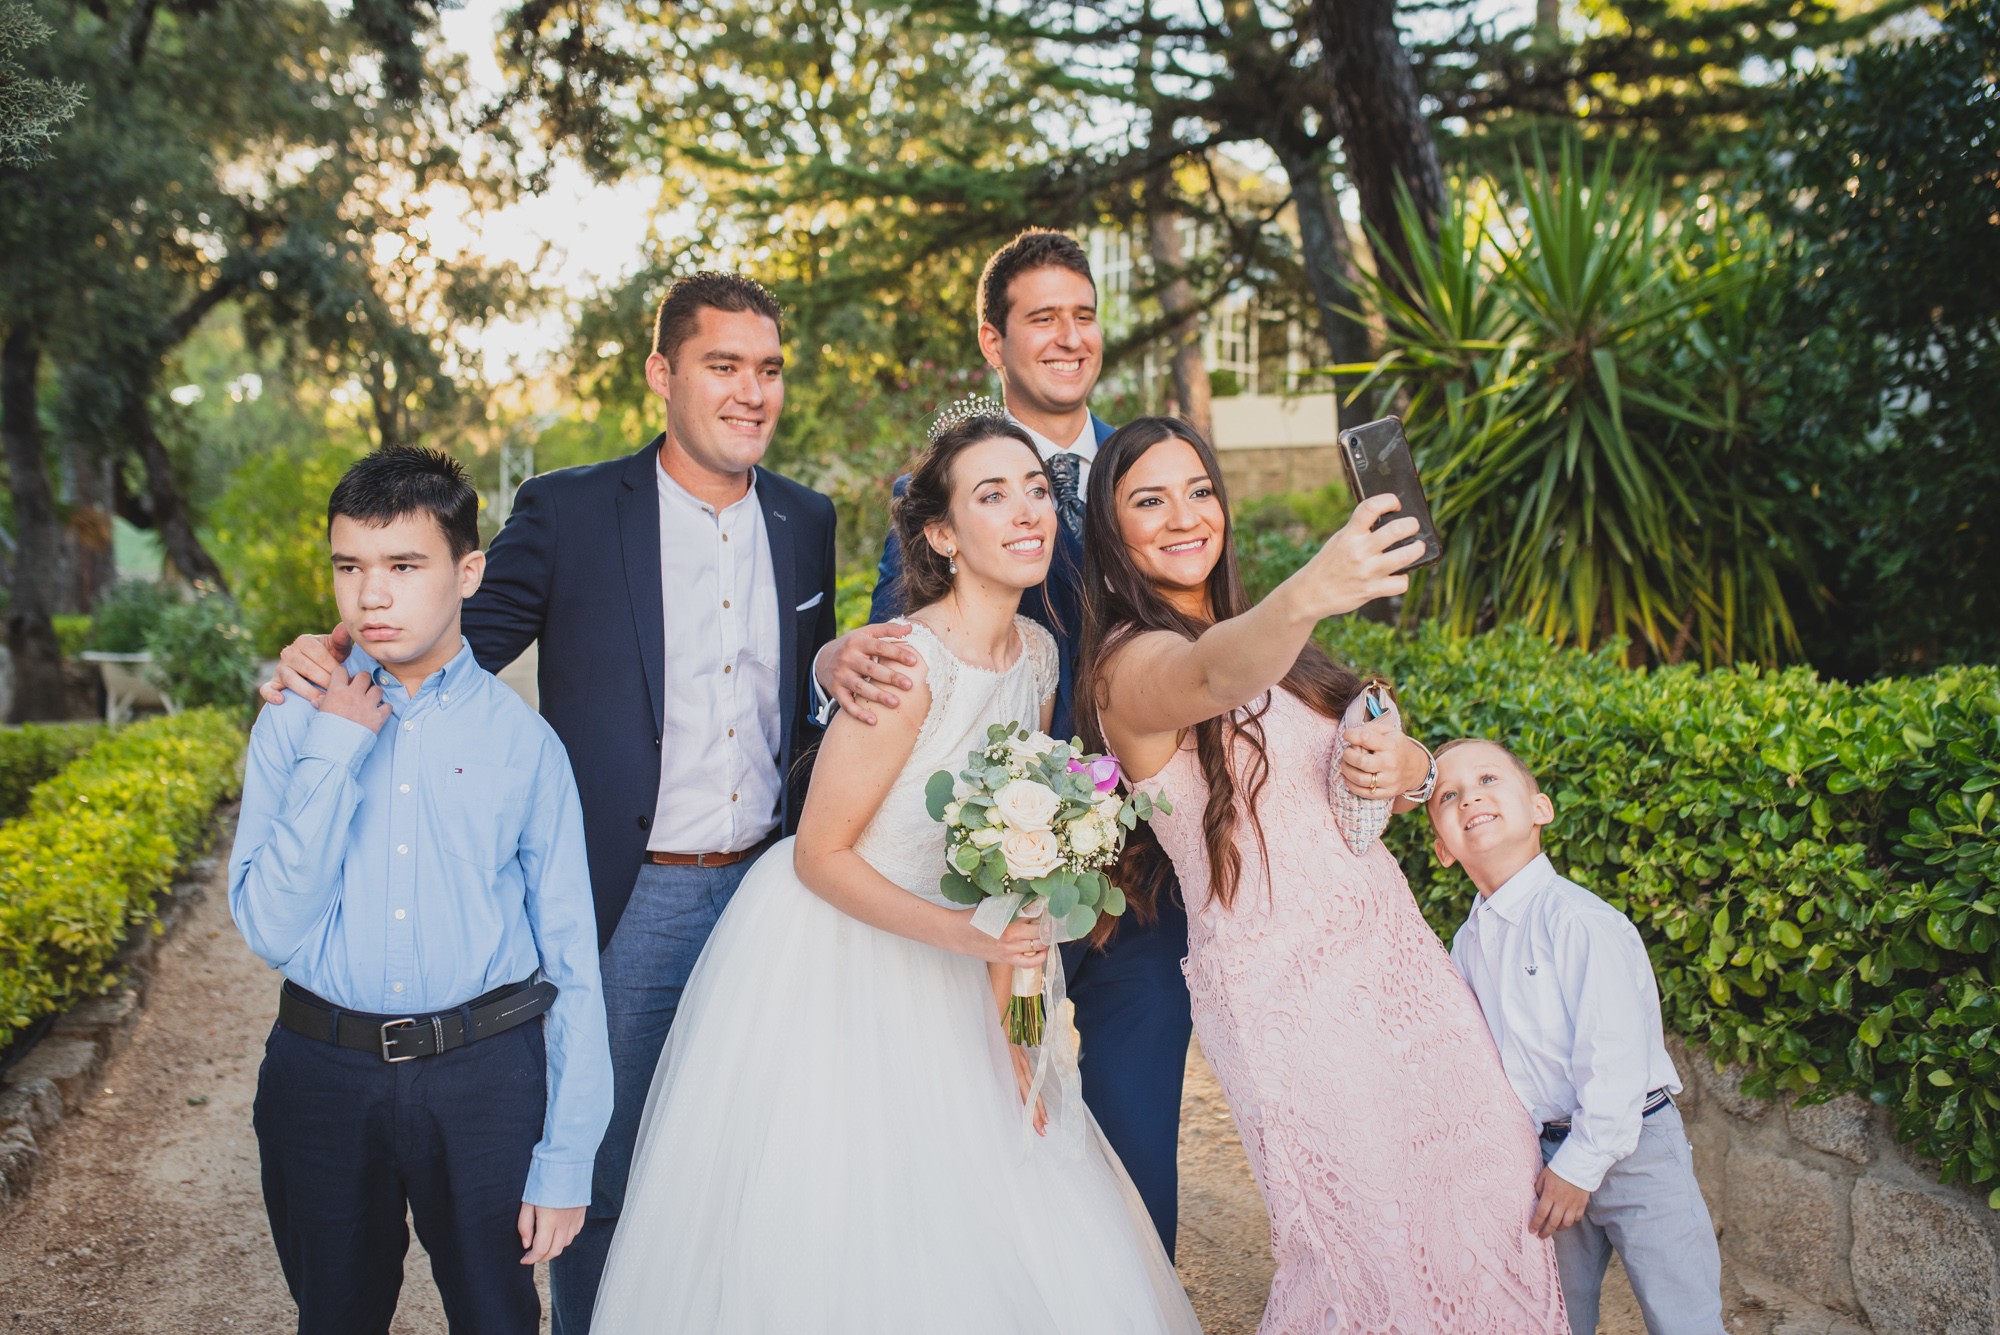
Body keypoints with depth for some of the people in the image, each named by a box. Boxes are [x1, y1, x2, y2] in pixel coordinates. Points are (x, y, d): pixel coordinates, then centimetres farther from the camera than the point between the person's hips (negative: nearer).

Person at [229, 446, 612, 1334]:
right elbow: (270, 929, -10)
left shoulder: (522, 742, -6)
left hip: (487, 1073, -2)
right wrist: (335, 751, -15)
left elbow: (572, 960, -4)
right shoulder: (293, 725, -1)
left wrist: (567, 1158, -5)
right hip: (322, 1070, 2)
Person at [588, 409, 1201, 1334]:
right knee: (830, 1247, 4)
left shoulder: (1037, 654, -1)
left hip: (941, 981, 7)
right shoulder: (909, 666, -24)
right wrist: (957, 932, -29)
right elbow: (820, 857, -17)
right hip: (824, 957, -7)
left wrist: (1008, 1028, 3)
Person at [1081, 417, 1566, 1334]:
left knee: (1486, 1192, 6)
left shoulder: (1255, 635, 13)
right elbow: (1214, 676, -36)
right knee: (1371, 1247, -2)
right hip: (1284, 988, -7)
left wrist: (1408, 770, -8)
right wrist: (1307, 596, -56)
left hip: (1389, 943, 7)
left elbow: (1369, 767, 16)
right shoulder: (1129, 664, -12)